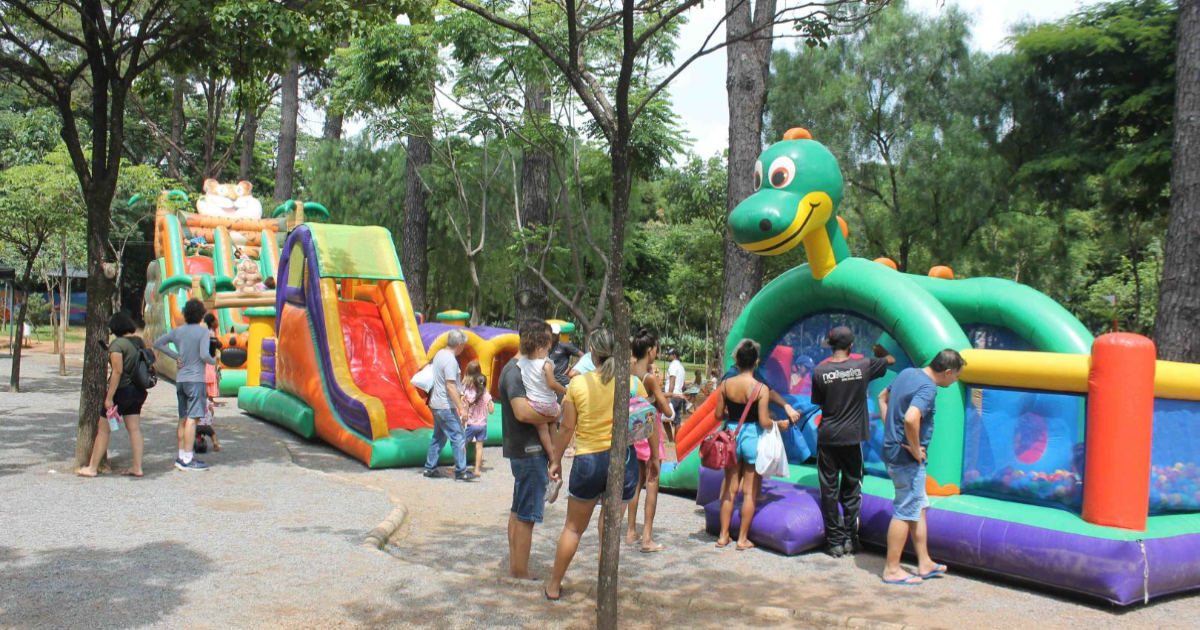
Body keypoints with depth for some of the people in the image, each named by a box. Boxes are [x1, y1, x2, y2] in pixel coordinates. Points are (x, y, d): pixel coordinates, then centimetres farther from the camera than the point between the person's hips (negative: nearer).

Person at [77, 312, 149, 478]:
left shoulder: (117, 344, -16)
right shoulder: (139, 341, 5)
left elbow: (117, 371, -21)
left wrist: (109, 398, -18)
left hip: (121, 390, -7)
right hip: (137, 391, 7)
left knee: (103, 429, 4)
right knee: (134, 428, 8)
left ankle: (92, 467, 11)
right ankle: (137, 467, 7)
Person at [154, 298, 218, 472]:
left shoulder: (177, 331, 9)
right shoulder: (203, 332, -10)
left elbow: (157, 343, 15)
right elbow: (204, 355, -20)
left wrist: (175, 356, 12)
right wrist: (214, 360, 0)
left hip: (180, 379, 7)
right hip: (195, 379, -7)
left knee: (183, 418, 14)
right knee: (192, 418, -8)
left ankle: (182, 456, 19)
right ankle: (188, 460, -11)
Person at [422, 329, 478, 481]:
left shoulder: (440, 354, 9)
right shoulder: (450, 360, -20)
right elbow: (450, 386, -25)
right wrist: (461, 407, -24)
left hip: (436, 404, 10)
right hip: (446, 406, -10)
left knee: (438, 437, 17)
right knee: (458, 438, -5)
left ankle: (430, 468, 21)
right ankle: (461, 472, -3)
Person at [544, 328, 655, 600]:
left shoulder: (578, 383, -6)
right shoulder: (633, 382, -3)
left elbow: (567, 428, -3)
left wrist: (556, 460, 9)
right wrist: (654, 458, 12)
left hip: (588, 461, -1)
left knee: (573, 528, 15)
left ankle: (554, 586, 27)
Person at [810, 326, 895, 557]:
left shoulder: (819, 372, -8)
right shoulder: (863, 366, -6)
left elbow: (818, 403, 2)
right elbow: (891, 360, 12)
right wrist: (879, 351, 33)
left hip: (827, 437, 0)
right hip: (852, 437, 0)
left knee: (829, 491, 7)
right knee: (851, 490, 12)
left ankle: (835, 542, 10)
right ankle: (850, 540, 14)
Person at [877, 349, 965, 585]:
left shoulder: (908, 373, 8)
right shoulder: (928, 388, -21)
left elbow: (883, 398, 21)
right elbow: (911, 419, -37)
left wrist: (890, 430, 14)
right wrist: (916, 450, -23)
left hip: (893, 449, 10)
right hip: (907, 458, -10)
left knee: (919, 507, 19)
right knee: (906, 512, 0)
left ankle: (925, 564, 27)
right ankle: (892, 570, 9)